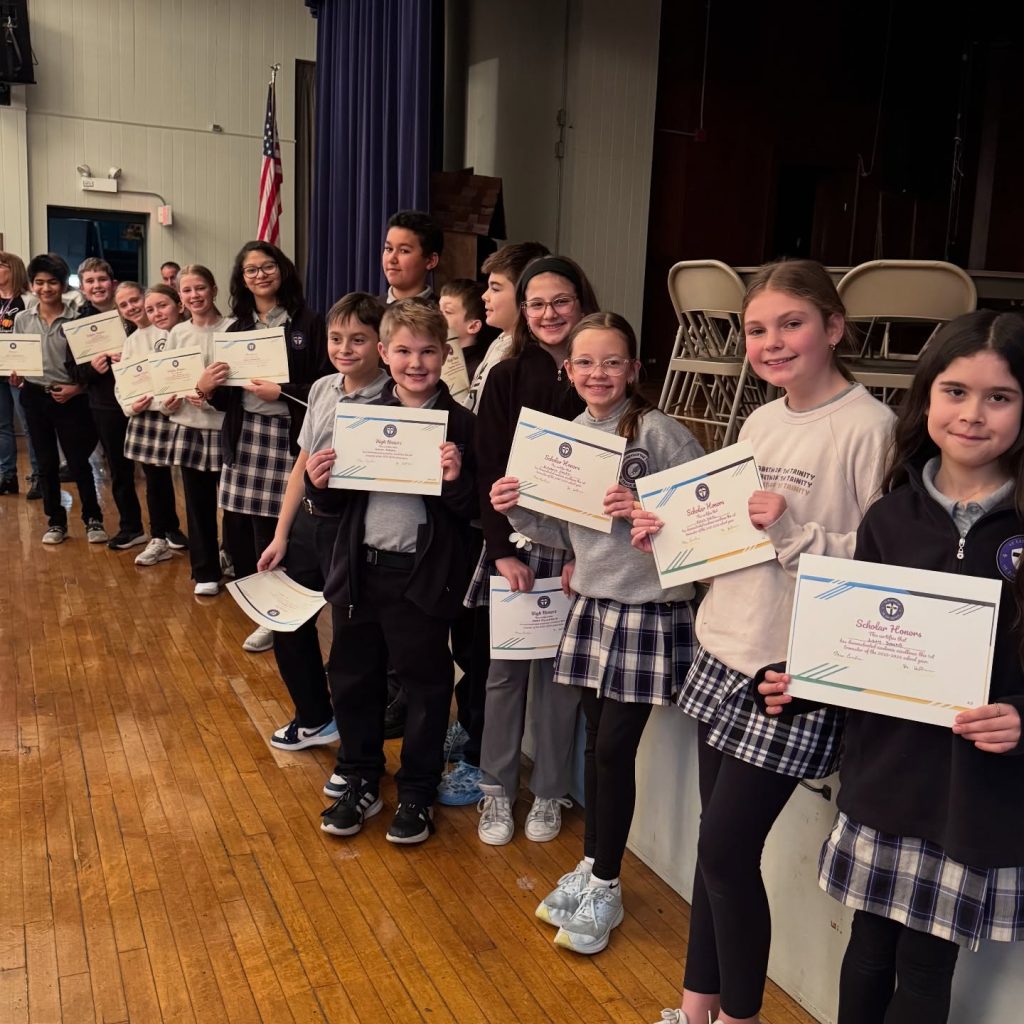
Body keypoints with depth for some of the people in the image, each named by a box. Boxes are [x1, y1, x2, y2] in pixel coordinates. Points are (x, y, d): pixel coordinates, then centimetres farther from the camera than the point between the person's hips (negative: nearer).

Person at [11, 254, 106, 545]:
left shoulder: (77, 318, -7)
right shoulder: (22, 319, 3)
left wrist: (76, 389, -15)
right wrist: (15, 375, -9)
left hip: (70, 399, -3)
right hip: (35, 397, 3)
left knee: (79, 462, 1)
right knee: (46, 463, 10)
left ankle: (93, 519, 17)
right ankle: (55, 521, 22)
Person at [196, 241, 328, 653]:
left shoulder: (309, 324, -2)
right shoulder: (237, 329, 14)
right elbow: (227, 398, 16)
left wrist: (281, 392, -16)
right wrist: (205, 389, -4)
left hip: (286, 439, -5)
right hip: (243, 440, 5)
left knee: (273, 535, -4)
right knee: (237, 535, 4)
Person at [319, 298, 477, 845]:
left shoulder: (459, 423, -6)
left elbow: (473, 511, -8)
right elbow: (342, 499, 10)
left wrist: (456, 481, -27)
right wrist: (322, 482, -10)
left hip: (423, 575, -4)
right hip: (360, 568, 4)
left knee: (424, 685, 10)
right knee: (354, 678, 15)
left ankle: (417, 794, 27)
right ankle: (359, 782, 34)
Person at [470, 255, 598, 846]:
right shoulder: (507, 379, 1)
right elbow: (489, 470, -2)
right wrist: (503, 551, -9)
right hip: (512, 544, 1)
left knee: (560, 671, 8)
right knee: (505, 670, 8)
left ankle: (549, 795, 24)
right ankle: (498, 791, 24)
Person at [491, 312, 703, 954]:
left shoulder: (658, 431, -13)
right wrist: (517, 510, -3)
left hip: (650, 608, -5)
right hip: (592, 603, 6)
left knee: (615, 748, 1)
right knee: (597, 741, 15)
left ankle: (605, 888, 19)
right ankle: (592, 865, 32)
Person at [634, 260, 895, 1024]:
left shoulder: (868, 427, -15)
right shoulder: (760, 421, 9)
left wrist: (793, 532, -24)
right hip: (725, 654, 7)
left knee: (727, 850, 0)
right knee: (716, 846, 15)